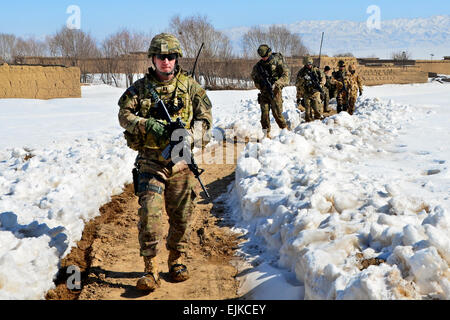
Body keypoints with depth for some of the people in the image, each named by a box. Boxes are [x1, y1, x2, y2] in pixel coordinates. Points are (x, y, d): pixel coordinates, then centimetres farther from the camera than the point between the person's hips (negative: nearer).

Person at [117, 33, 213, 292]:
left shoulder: (190, 85, 5)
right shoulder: (140, 87, 5)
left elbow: (205, 118, 4)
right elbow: (124, 115, 0)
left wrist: (188, 134, -14)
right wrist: (147, 125, -17)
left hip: (181, 162, 1)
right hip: (150, 161, -1)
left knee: (182, 216, 8)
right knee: (150, 214, -9)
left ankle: (178, 261, 27)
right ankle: (151, 270, -1)